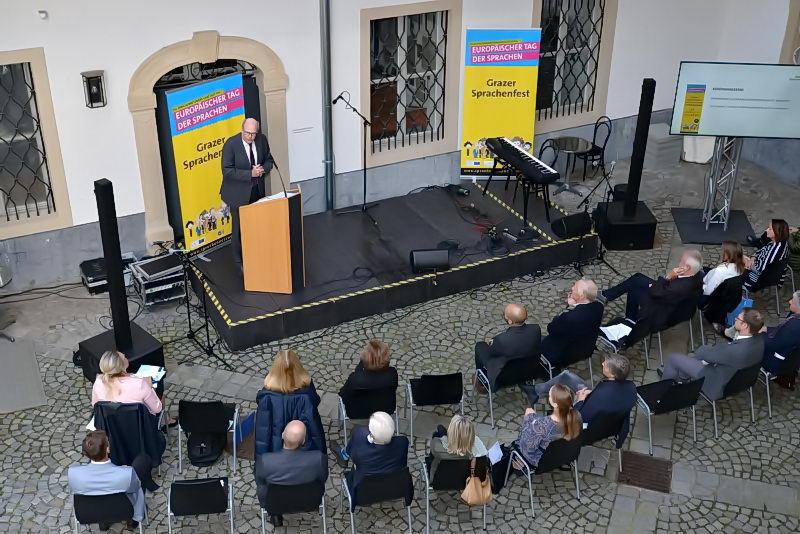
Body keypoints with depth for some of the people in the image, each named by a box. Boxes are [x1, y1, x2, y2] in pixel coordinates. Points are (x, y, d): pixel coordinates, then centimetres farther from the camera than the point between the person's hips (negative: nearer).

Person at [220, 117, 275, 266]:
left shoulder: (262, 139, -3)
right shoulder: (231, 144, -17)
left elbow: (269, 160, 10)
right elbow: (227, 171, -20)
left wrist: (263, 169, -14)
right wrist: (250, 174, -26)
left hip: (257, 191, 4)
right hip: (239, 193, -4)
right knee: (240, 228, 4)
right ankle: (240, 262, 18)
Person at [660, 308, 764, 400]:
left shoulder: (736, 351, -41)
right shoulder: (759, 338, -17)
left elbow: (707, 355, -22)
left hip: (718, 384, -8)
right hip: (737, 376, 8)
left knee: (674, 359, 4)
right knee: (704, 348, 29)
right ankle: (680, 378, 44)